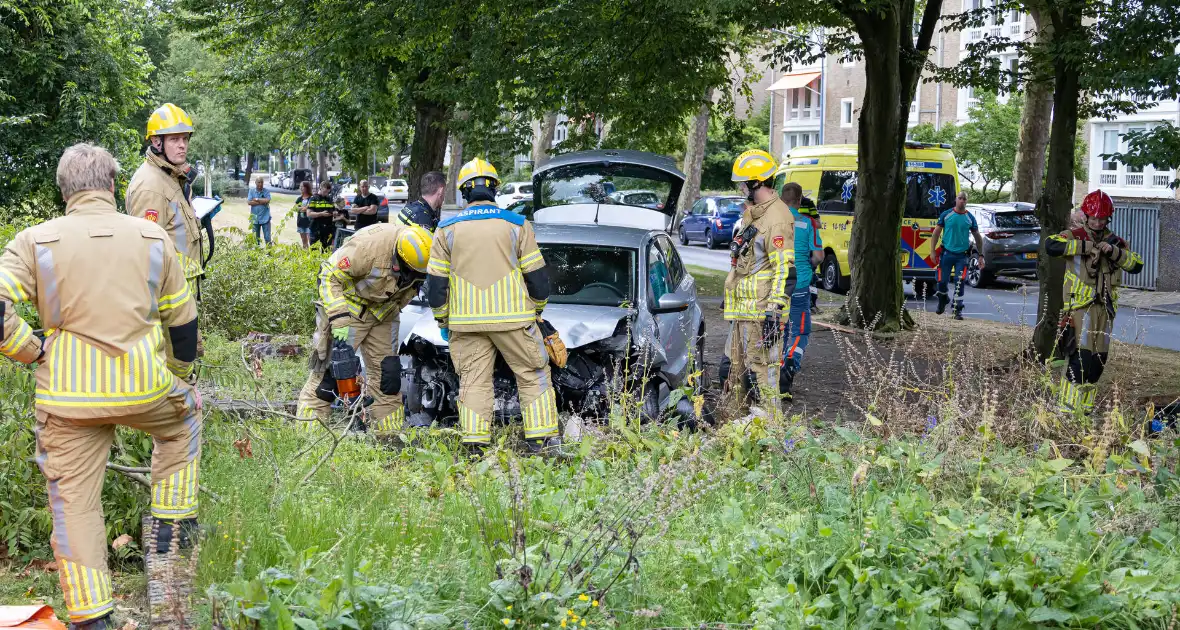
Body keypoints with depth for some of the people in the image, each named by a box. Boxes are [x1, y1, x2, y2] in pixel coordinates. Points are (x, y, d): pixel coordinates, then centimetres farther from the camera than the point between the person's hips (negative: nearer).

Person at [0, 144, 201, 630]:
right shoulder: (152, 237, 4)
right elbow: (183, 321, 11)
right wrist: (179, 371, 27)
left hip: (68, 394, -1)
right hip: (143, 387, 1)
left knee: (74, 502, 9)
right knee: (183, 419, 33)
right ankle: (173, 523, 32)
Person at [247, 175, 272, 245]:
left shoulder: (266, 191, -1)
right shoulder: (251, 191, 2)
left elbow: (267, 200, -17)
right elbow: (249, 202, -10)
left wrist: (256, 199, -11)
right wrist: (261, 202, -12)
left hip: (265, 218, -2)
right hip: (255, 218, 2)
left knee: (267, 237, -1)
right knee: (256, 237, 10)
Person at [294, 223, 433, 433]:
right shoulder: (370, 245, -33)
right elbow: (330, 275, -25)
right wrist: (338, 318, -30)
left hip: (382, 314, 6)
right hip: (348, 309, -6)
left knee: (387, 376, 7)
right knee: (329, 372, -9)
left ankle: (390, 432, 17)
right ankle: (307, 428, -4)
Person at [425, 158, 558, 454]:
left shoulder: (447, 229, 5)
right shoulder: (517, 224, 1)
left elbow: (435, 282, 4)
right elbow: (537, 275, 3)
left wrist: (442, 321, 15)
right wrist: (537, 311, 18)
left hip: (466, 320, 2)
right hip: (512, 318, -2)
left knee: (473, 379, 7)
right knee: (533, 375, 7)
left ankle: (475, 444, 2)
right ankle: (541, 439, 4)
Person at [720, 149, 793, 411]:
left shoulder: (776, 218, -16)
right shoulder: (753, 213, 17)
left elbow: (784, 270, -20)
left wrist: (774, 311, -24)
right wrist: (729, 298, 30)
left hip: (761, 310, -11)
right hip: (742, 310, 11)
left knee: (763, 368, -9)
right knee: (735, 368, 16)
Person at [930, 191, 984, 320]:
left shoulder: (970, 218, 4)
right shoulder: (946, 215, 1)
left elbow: (977, 237, 12)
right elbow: (936, 233, 4)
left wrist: (980, 256, 7)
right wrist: (933, 251, -2)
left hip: (962, 255, 0)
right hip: (946, 253, 0)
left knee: (960, 283, -8)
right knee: (942, 281, 4)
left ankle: (958, 310, -1)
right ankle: (943, 302, 32)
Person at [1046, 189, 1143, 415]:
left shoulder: (1115, 242, 15)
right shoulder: (1075, 236, 0)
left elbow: (1137, 266, 6)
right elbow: (1051, 245, -20)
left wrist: (1115, 252, -9)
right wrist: (1084, 246, -21)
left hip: (1105, 307, 6)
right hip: (1080, 304, -5)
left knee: (1099, 358, 7)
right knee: (1081, 354, -15)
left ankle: (1085, 405, 19)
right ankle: (1068, 407, -11)